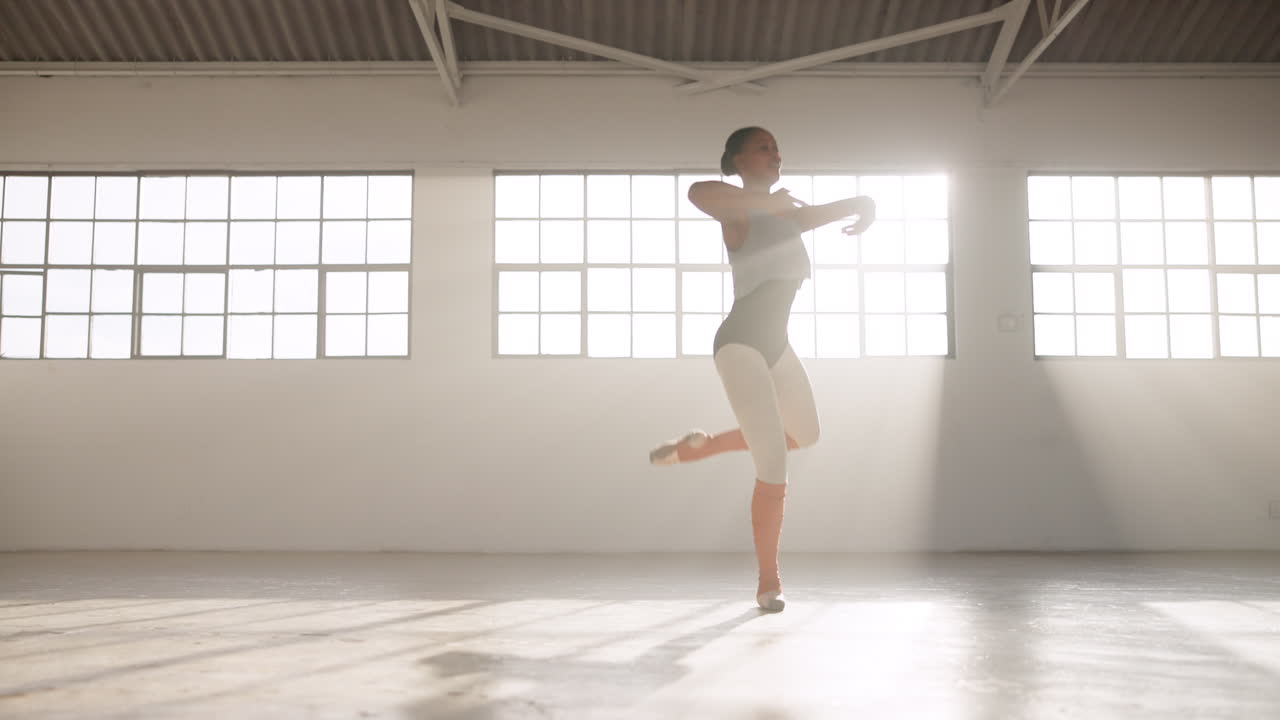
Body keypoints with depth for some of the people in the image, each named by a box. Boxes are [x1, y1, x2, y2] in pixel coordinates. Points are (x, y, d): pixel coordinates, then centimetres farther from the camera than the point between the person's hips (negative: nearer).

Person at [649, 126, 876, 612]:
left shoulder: (787, 213, 15)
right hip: (741, 344, -9)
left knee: (804, 435, 25)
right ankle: (769, 582, 1)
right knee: (774, 465, -12)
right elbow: (698, 192, -34)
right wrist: (767, 202, -26)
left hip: (776, 345, 9)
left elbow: (860, 204, 21)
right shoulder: (739, 210, -8)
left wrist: (865, 207, -2)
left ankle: (698, 446, 35)